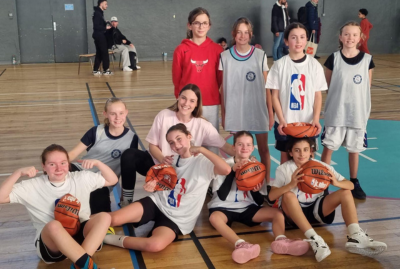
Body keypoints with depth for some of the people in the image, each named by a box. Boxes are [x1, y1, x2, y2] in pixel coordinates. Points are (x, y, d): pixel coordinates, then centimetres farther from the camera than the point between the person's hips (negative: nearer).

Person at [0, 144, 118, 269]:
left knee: (104, 217, -26)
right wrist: (19, 172, -15)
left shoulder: (81, 178, 7)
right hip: (50, 244, -3)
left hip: (81, 235, 3)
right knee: (53, 225, -38)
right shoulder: (33, 187, 1)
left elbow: (112, 180, 12)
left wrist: (97, 163, -3)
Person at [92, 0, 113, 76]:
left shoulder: (100, 12, 15)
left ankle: (95, 70, 13)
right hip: (99, 36, -10)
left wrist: (105, 25, 2)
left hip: (100, 36, 10)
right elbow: (96, 26, -21)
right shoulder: (97, 13, -15)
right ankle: (106, 70, 2)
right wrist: (105, 27, -16)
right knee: (104, 53, -4)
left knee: (99, 53, 11)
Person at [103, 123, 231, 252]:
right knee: (113, 219, -18)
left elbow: (226, 169, -32)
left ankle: (117, 240, -12)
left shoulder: (203, 162, -12)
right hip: (157, 202, 5)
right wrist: (152, 186, -2)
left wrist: (202, 149, -27)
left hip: (177, 219, -5)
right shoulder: (172, 160, 10)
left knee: (155, 245, -35)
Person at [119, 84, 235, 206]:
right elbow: (153, 145, -4)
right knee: (129, 155, -24)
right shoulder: (164, 115, -8)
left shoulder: (202, 125, -10)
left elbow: (225, 146, -10)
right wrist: (162, 159, -25)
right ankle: (127, 200, -11)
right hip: (158, 164, 1)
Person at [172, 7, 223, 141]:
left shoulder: (217, 49, 1)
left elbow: (220, 78, 8)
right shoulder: (181, 50, -2)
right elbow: (176, 79, 6)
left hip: (211, 105, 1)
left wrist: (210, 92, 11)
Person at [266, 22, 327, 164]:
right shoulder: (280, 65, -3)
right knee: (286, 158, 10)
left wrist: (316, 119, -12)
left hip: (308, 122, 1)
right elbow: (275, 95, -2)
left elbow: (318, 95, 1)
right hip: (285, 122, 0)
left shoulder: (314, 65, 0)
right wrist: (281, 120, -13)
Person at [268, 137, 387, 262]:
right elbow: (271, 196, -22)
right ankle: (314, 239, -41)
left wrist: (336, 183, -31)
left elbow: (350, 185, -7)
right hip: (295, 213, -3)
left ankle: (355, 237, -28)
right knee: (288, 195, -34)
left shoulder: (321, 166, -4)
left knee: (345, 192, -16)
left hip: (316, 210, 3)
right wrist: (291, 184, -39)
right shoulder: (284, 169, -10)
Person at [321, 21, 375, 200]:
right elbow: (327, 85, 3)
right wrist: (340, 96, 1)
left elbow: (368, 88, 5)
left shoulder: (367, 60, -2)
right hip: (336, 112, -1)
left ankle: (354, 182, 28)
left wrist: (365, 109, 4)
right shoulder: (333, 59, -5)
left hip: (358, 113, 1)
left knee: (354, 149, 12)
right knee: (328, 147, 5)